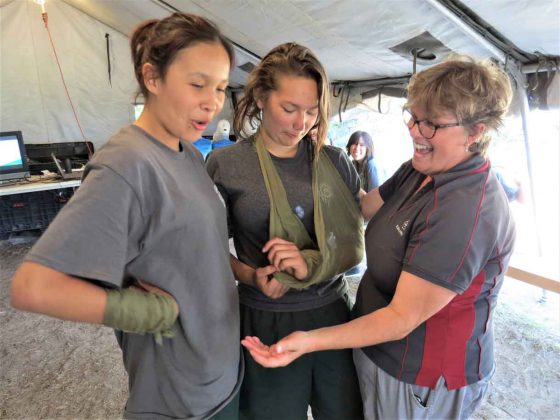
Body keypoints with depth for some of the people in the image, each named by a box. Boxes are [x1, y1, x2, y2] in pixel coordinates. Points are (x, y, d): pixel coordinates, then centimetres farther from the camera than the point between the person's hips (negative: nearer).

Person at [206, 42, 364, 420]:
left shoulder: (335, 162, -1)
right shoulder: (225, 164, -8)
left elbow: (356, 244, 0)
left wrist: (311, 264, -18)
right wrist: (251, 276, -18)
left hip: (332, 314, 3)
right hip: (265, 321, -2)